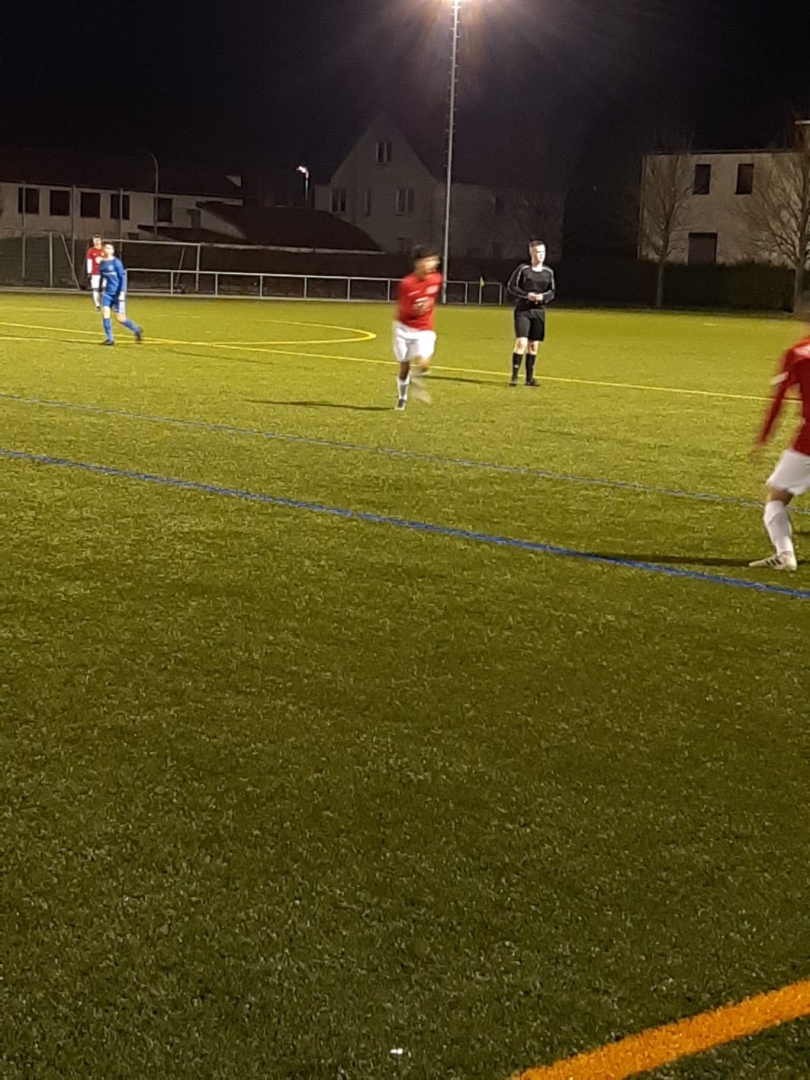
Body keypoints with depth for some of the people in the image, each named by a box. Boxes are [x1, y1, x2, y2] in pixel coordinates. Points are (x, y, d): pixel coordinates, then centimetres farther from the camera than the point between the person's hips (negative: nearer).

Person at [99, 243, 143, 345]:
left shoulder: (116, 262, -11)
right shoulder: (102, 263, 7)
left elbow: (123, 277, -11)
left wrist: (122, 292, -16)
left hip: (118, 294, -5)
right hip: (108, 293, 5)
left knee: (120, 318, -3)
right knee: (105, 312, -12)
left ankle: (137, 330, 22)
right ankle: (110, 339, -4)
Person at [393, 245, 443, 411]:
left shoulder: (436, 279, -8)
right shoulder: (406, 283, -19)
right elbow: (402, 310, -18)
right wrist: (416, 309, -33)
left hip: (424, 330, 2)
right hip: (404, 328, -2)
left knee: (423, 364, -20)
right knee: (404, 366, 8)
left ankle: (417, 382, 12)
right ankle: (402, 398, 29)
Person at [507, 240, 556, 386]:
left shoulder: (548, 272, 6)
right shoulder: (523, 269, -5)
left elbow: (552, 291, 14)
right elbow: (511, 287, -3)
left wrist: (543, 297, -8)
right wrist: (527, 295, -16)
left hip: (539, 311, 4)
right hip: (522, 310, -4)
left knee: (533, 345, 6)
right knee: (521, 342, -14)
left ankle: (529, 378, 14)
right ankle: (514, 376, -8)